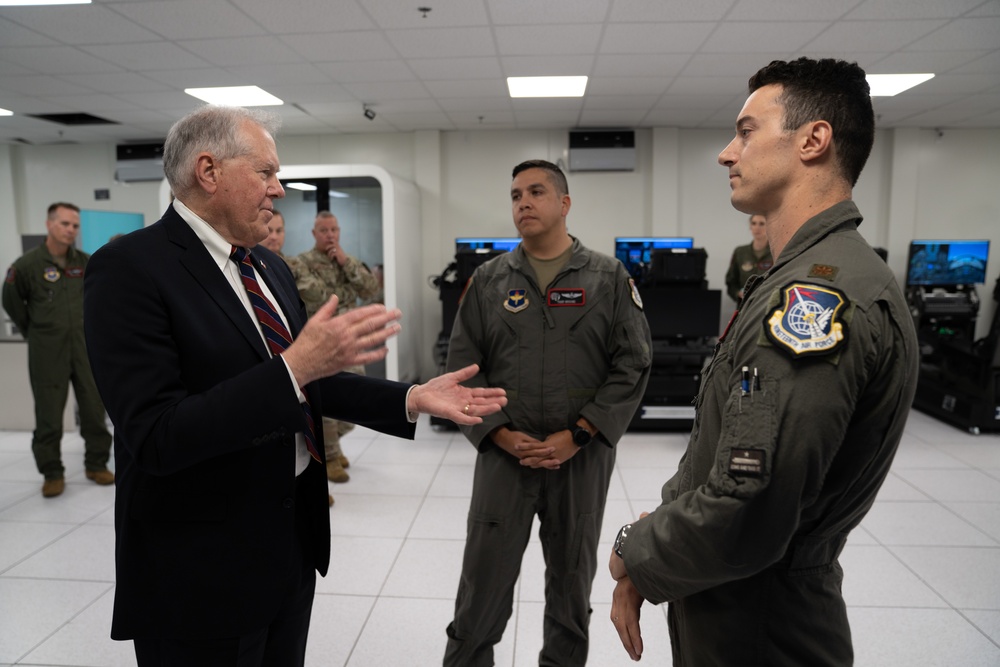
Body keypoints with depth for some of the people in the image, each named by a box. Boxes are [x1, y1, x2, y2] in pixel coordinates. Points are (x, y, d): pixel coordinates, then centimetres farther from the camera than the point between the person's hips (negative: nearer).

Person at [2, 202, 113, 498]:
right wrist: (34, 331, 8)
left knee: (94, 409, 6)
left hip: (86, 348, 3)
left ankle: (96, 464, 20)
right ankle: (52, 473, 17)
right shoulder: (27, 264, -6)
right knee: (48, 416, 4)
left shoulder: (85, 263, 3)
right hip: (47, 353, -3)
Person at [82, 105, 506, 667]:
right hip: (202, 566, -7)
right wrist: (295, 367, -33)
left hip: (294, 539, 8)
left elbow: (310, 383, 11)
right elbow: (156, 437, -25)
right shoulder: (130, 268, -17)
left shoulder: (270, 266, 7)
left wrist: (413, 398, -2)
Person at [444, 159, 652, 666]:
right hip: (504, 454, 0)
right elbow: (462, 365, 2)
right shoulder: (488, 281, 4)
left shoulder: (609, 278, 0)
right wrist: (502, 435, -9)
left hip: (583, 456, 0)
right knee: (484, 580, 7)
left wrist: (575, 435, -11)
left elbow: (632, 365, -4)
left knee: (573, 581, 17)